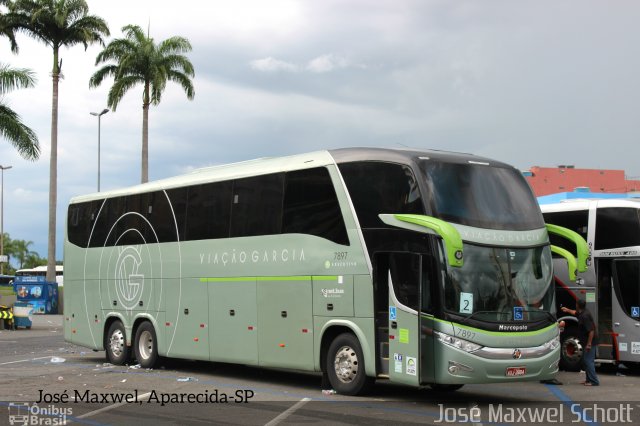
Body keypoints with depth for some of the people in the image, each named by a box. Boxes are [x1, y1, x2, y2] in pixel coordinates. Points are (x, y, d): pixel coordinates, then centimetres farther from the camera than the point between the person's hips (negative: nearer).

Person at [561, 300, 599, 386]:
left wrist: (589, 344, -26)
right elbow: (575, 312, 37)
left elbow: (591, 331, -27)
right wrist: (567, 310, 48)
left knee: (588, 360, -12)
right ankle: (589, 379, 22)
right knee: (586, 360, 16)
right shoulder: (581, 313, 9)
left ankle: (594, 381, -13)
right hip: (588, 341, 11)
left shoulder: (585, 316, -22)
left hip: (590, 342, -11)